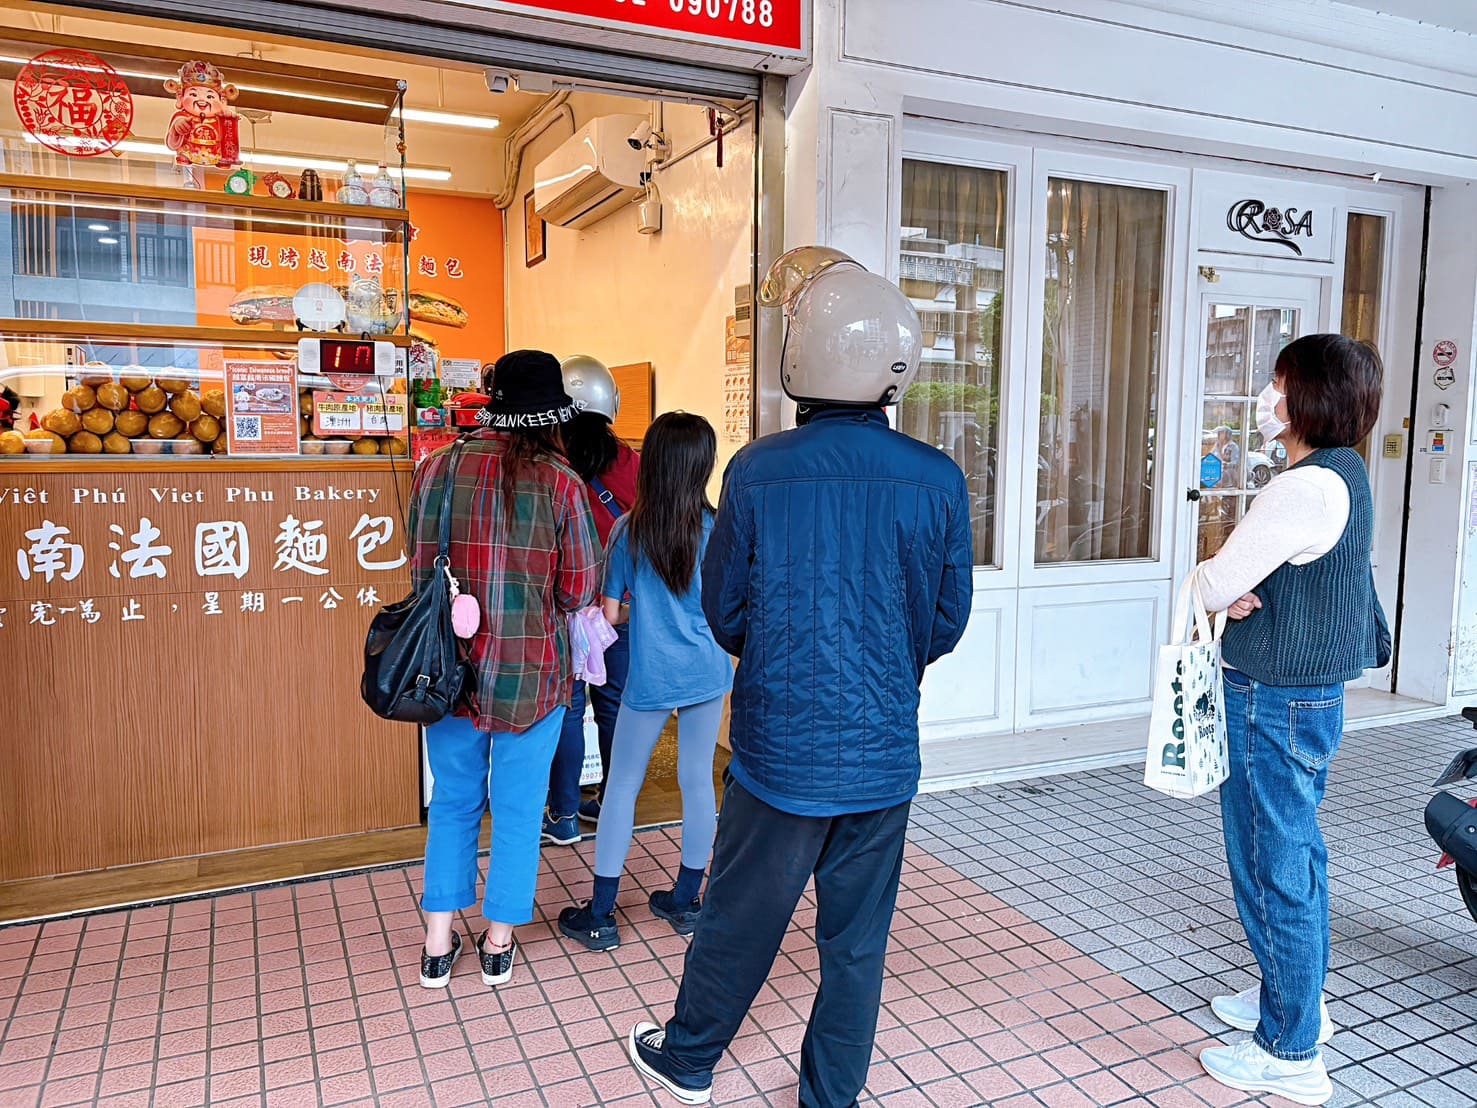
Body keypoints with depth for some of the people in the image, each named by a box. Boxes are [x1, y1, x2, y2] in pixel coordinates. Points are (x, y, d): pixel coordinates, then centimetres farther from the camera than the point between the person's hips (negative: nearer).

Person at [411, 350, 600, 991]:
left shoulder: (436, 469, -5)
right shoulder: (561, 483, -12)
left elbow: (420, 569, 3)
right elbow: (581, 590, -7)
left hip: (451, 666, 3)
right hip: (532, 672, -2)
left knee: (453, 803, 19)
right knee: (518, 808, 14)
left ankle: (438, 948, 27)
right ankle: (498, 945, 28)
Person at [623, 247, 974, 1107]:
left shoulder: (757, 471, -13)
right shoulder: (937, 480, -10)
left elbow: (722, 610, -3)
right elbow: (947, 623, 1)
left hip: (778, 743, -1)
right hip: (883, 748, 1)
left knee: (740, 917, 18)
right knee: (858, 938, 17)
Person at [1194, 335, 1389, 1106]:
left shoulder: (1306, 488, -23)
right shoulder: (1345, 477, 9)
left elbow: (1211, 586, -20)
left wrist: (1215, 583, 2)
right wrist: (1237, 590, -8)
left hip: (1275, 704, -10)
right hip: (1314, 695, 10)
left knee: (1274, 869, 1)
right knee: (1297, 854, 22)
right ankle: (1298, 998, 40)